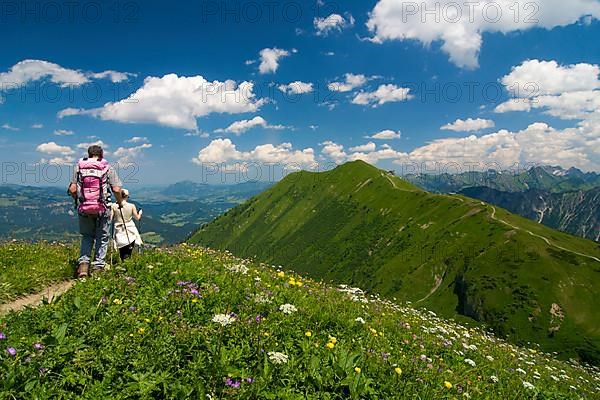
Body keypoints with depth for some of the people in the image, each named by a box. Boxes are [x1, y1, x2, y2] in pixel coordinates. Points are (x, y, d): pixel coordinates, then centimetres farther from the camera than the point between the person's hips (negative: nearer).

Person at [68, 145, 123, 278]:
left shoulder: (79, 166, 7)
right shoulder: (107, 167, 1)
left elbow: (72, 189, 1)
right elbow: (116, 189, -6)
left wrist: (78, 200, 20)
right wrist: (120, 202, 12)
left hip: (84, 208, 2)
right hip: (102, 208, -2)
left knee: (87, 237, 19)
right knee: (102, 238, 11)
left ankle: (83, 263, 4)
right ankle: (98, 267, 11)